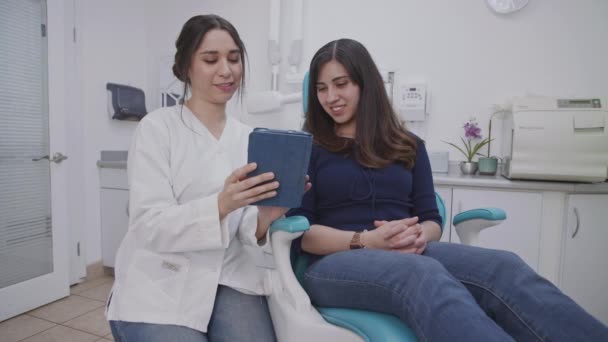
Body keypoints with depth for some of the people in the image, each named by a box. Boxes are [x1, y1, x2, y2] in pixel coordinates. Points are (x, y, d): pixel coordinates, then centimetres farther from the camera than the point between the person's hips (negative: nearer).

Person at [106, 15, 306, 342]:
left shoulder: (249, 139, 5)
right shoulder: (156, 128, -6)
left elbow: (245, 231, 2)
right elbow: (149, 225, -15)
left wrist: (265, 218, -22)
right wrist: (222, 203, -32)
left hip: (230, 280, 3)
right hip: (159, 286, -2)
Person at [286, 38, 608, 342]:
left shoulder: (408, 146, 17)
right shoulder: (307, 150, 8)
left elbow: (432, 220, 12)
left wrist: (419, 236, -14)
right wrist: (365, 241, -18)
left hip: (408, 255, 3)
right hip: (337, 263, -2)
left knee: (502, 267, -27)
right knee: (422, 274, -36)